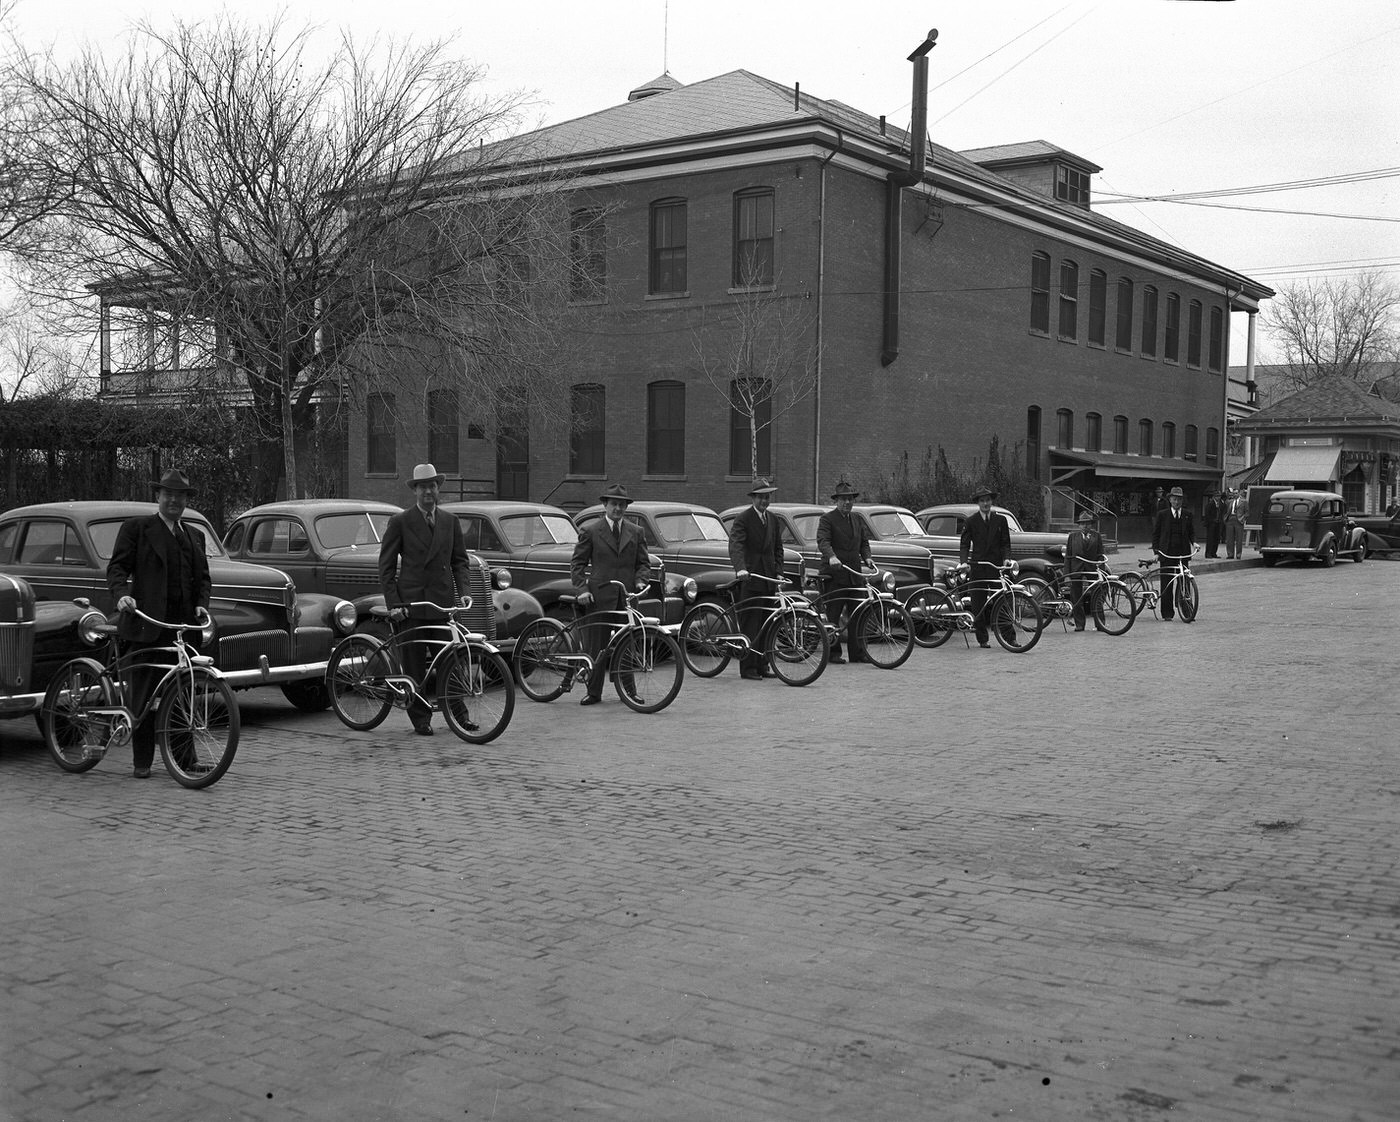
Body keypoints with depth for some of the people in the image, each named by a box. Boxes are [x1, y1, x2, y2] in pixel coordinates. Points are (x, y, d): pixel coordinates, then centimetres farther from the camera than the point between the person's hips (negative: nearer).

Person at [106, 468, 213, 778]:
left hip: (185, 625, 4)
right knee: (144, 695, -1)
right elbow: (117, 567, -1)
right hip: (147, 624, -4)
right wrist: (122, 594, -19)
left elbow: (203, 576, 19)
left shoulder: (195, 535, 22)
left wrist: (202, 604, 1)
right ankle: (141, 762, 6)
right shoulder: (135, 528, 6)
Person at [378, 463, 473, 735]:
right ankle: (420, 719, 10)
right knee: (414, 664, 1)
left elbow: (460, 559, 15)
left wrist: (462, 591, 0)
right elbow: (386, 566, 1)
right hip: (411, 604, -2)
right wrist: (393, 603, -8)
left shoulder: (450, 522, 13)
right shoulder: (400, 522, 2)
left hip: (444, 602, 2)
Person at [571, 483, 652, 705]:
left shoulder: (635, 533, 13)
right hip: (599, 597, -2)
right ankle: (593, 693, 8)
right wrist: (582, 589, -9)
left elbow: (643, 562, 17)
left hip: (627, 597, 3)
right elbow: (578, 564, 4)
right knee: (595, 646, 0)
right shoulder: (590, 532, 4)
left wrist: (640, 580, -3)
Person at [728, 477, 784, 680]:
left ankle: (761, 665, 14)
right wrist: (740, 568, -34)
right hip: (750, 579, -6)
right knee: (750, 626, -4)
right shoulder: (743, 519, -6)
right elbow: (735, 546, -19)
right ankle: (747, 668, -1)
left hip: (769, 580, 6)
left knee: (766, 626, 7)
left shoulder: (773, 520, 16)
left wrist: (778, 572, 7)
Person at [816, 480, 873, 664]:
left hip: (855, 574, 6)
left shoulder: (857, 521, 19)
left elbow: (864, 542, 20)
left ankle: (858, 653, 8)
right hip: (834, 574, -6)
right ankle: (833, 653, 5)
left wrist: (866, 557, 0)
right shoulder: (827, 519, -2)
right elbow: (823, 541, -16)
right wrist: (832, 557, -34)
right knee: (833, 615, -1)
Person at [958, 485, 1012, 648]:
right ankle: (982, 639, 9)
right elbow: (964, 544, 3)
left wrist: (1006, 559, -7)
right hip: (977, 567, 0)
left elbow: (1005, 543, 10)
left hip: (996, 567, 0)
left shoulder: (1000, 520, 10)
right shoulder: (971, 521, 6)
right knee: (978, 604, 0)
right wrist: (964, 561, -12)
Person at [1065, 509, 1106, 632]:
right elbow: (1068, 556, 7)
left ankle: (1099, 625, 2)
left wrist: (1100, 567, -4)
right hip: (1076, 570, 1)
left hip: (1092, 568, -1)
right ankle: (1079, 624, 8)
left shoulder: (1096, 536, 9)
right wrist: (1067, 573, 1)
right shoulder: (1073, 536, 10)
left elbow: (1100, 555, 9)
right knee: (1077, 599, 1)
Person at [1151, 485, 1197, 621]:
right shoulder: (1163, 515, 4)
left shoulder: (1187, 514, 9)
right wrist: (1156, 551, -1)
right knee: (1166, 583, -2)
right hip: (1167, 553, -1)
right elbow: (1155, 533, 6)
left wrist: (1193, 542, -4)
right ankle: (1167, 612, 3)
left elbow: (1191, 532, 16)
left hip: (1183, 552, 1)